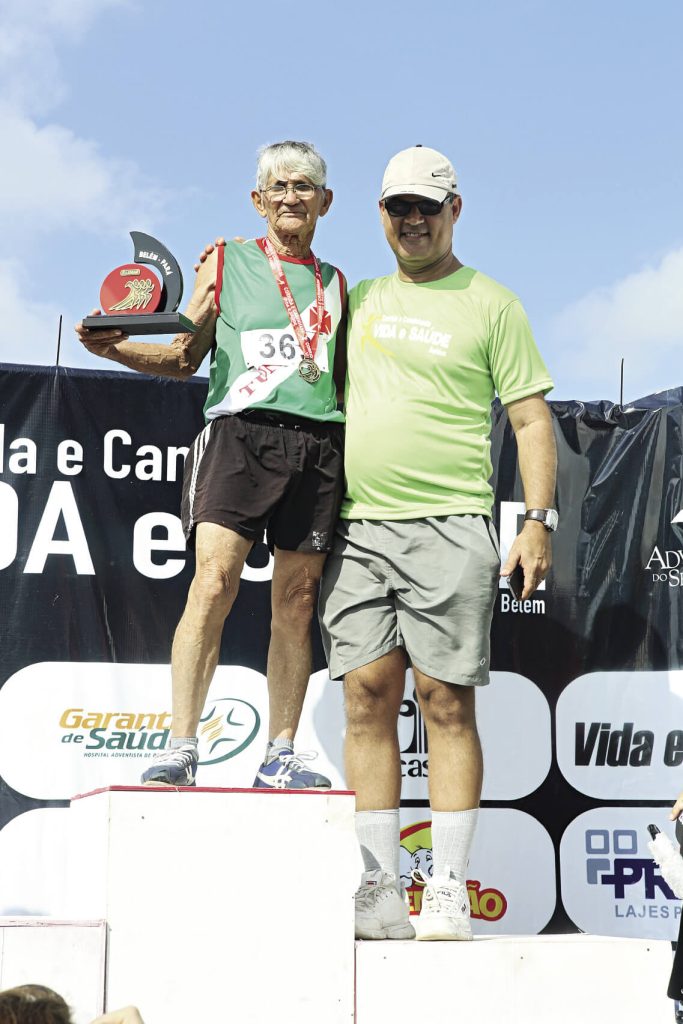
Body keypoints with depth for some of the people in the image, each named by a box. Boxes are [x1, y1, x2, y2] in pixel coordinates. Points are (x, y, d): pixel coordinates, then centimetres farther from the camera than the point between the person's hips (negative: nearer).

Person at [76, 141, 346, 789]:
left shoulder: (335, 283, 21)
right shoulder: (226, 263, 13)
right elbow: (184, 358, 13)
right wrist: (116, 349, -2)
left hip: (318, 443, 3)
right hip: (239, 431, -3)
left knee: (296, 602, 2)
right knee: (213, 583, -17)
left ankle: (280, 758, 8)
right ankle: (180, 751, -15)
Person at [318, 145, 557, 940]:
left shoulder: (490, 305, 5)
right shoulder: (358, 300, 18)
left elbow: (531, 420, 2)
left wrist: (539, 521, -7)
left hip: (449, 527, -4)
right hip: (358, 527, 4)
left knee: (446, 702, -4)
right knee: (367, 697, -1)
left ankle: (448, 891, -1)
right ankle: (379, 893, 3)